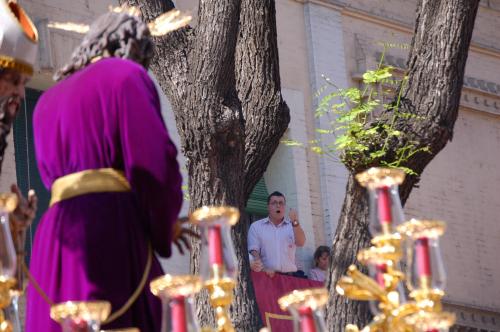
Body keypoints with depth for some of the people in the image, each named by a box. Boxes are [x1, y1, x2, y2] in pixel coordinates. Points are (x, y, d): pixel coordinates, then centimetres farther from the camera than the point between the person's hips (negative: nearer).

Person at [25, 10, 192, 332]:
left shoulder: (49, 99, 25)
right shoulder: (127, 75, 5)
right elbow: (154, 161, -6)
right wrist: (165, 225, 11)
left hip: (56, 233, 7)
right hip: (112, 227, -6)